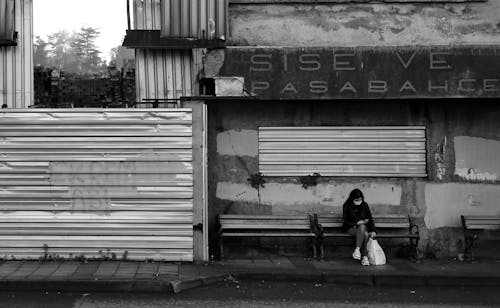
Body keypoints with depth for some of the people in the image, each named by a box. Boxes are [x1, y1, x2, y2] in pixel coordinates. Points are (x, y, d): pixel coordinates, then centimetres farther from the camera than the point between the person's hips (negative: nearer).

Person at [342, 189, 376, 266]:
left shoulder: (364, 205, 3)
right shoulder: (347, 206, -5)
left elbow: (370, 218, 3)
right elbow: (346, 221, -5)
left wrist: (373, 230, -9)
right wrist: (357, 223, -17)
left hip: (363, 227, 3)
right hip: (351, 228, -3)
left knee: (362, 227, -36)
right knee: (365, 234, -34)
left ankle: (357, 250, -38)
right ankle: (364, 256, -34)